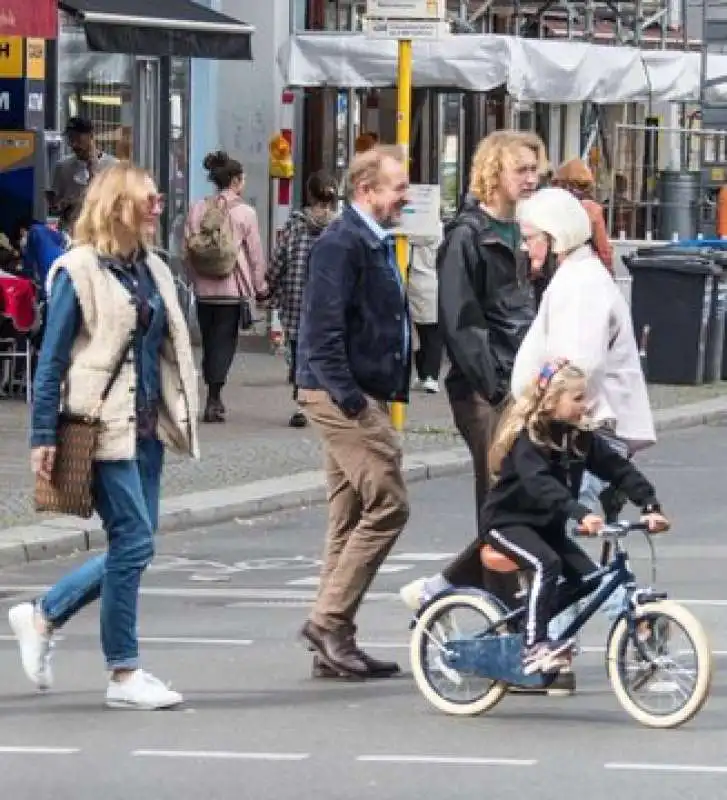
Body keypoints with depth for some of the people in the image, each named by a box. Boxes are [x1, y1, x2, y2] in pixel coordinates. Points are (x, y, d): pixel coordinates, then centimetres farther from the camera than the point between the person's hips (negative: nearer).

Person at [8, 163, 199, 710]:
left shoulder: (152, 270, 13)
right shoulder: (78, 271, -8)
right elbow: (52, 359, -8)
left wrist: (182, 416, 12)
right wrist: (44, 436, -11)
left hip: (148, 428, 8)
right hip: (103, 427, -8)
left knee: (132, 547, 8)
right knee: (134, 542, -9)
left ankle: (41, 617, 26)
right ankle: (124, 675, 0)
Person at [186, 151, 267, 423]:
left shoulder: (197, 210, 2)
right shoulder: (245, 213, -7)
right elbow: (256, 254, -3)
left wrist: (194, 278, 15)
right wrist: (260, 286, 9)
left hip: (203, 288, 4)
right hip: (233, 288, -4)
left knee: (209, 342, 13)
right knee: (224, 342, 1)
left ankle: (214, 399, 18)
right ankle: (214, 400, -7)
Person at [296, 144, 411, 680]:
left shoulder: (376, 243, 18)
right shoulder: (341, 244, -14)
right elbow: (325, 328, -21)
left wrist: (389, 393, 19)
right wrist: (349, 397, -24)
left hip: (362, 395, 10)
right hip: (342, 394, -10)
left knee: (351, 516, 10)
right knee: (388, 503, -13)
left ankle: (335, 645, 13)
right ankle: (330, 620, -9)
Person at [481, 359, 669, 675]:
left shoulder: (581, 437, -2)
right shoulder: (526, 438, -23)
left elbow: (619, 469, -6)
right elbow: (540, 484, -39)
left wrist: (650, 506, -20)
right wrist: (581, 514, -52)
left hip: (546, 525, 7)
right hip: (506, 521, -7)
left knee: (587, 576, -7)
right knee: (547, 564, -31)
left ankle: (522, 623, 8)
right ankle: (534, 646, -27)